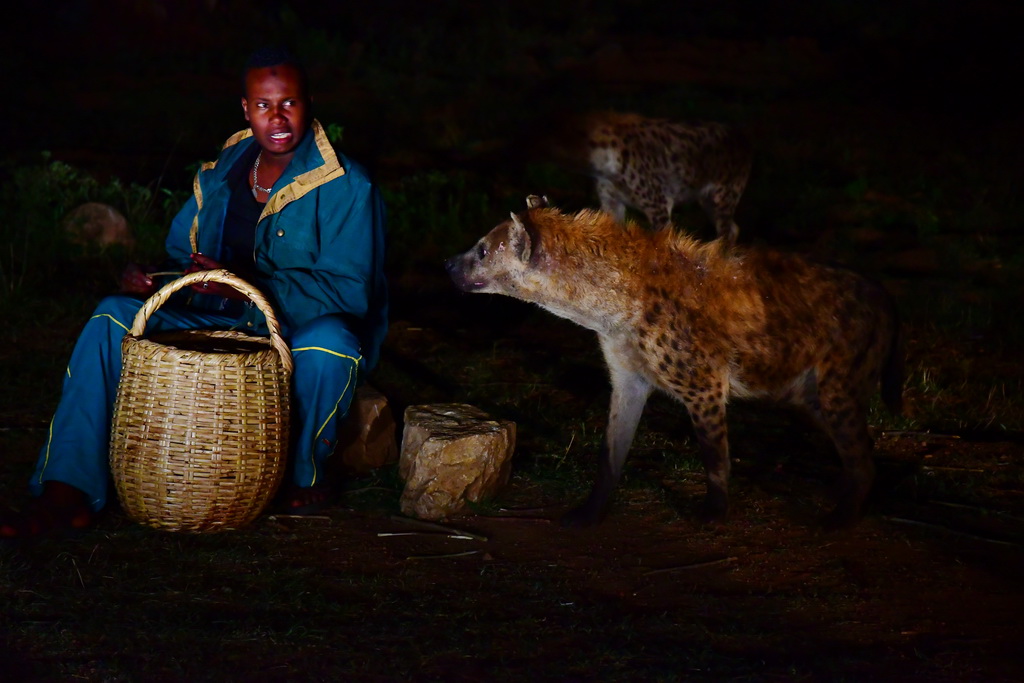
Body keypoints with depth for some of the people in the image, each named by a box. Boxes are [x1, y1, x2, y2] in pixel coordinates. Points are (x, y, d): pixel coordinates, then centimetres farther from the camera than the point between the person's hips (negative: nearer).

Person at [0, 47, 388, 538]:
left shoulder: (344, 187, -12)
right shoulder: (220, 176, 7)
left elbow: (349, 292, -20)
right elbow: (182, 258, 16)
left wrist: (249, 286, -32)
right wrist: (147, 279, -10)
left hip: (306, 333, -5)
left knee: (329, 344, -40)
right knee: (115, 317, -13)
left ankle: (303, 475, -8)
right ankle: (68, 493, -23)